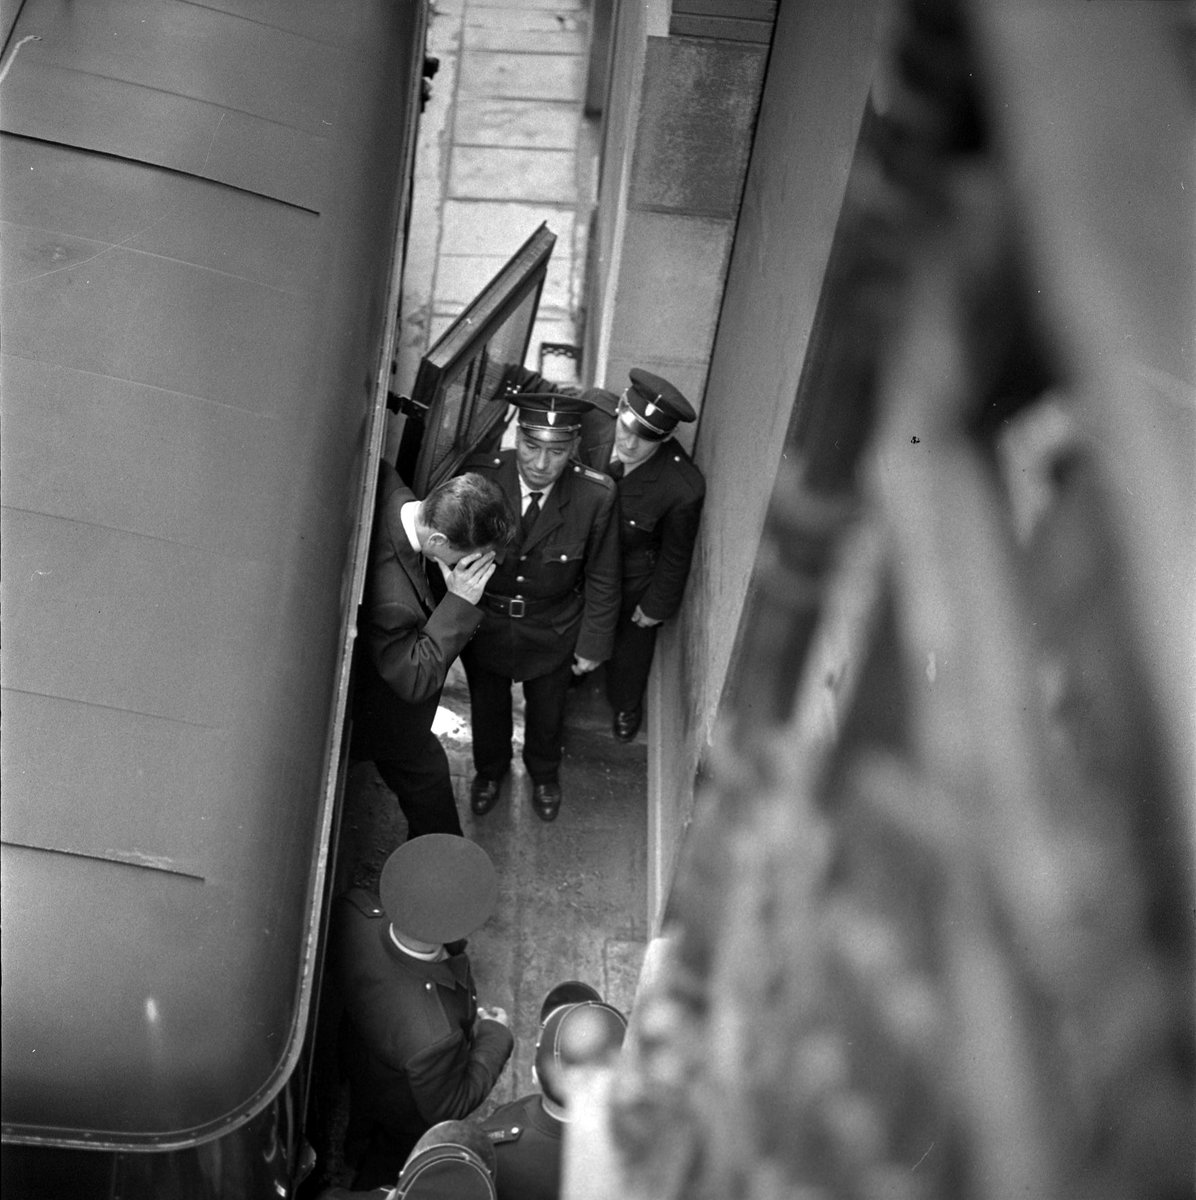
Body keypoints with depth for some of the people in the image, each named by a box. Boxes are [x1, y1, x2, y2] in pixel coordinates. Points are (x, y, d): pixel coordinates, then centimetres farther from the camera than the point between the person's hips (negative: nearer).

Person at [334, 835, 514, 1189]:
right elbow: (446, 1107, -27)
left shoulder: (355, 911, -39)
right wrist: (496, 1037, -17)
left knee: (364, 1119, 40)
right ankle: (372, 1184, 65)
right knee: (397, 1151, 34)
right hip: (408, 1112, -4)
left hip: (360, 1054, 5)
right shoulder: (430, 1037, -51)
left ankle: (358, 1151, 72)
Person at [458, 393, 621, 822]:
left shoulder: (596, 496, -28)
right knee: (487, 706, 29)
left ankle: (544, 774, 61)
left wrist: (593, 644, -5)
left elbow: (602, 579, -12)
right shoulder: (478, 476, -27)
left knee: (546, 712, 28)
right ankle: (490, 770, 62)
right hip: (482, 626, 0)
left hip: (553, 634, 0)